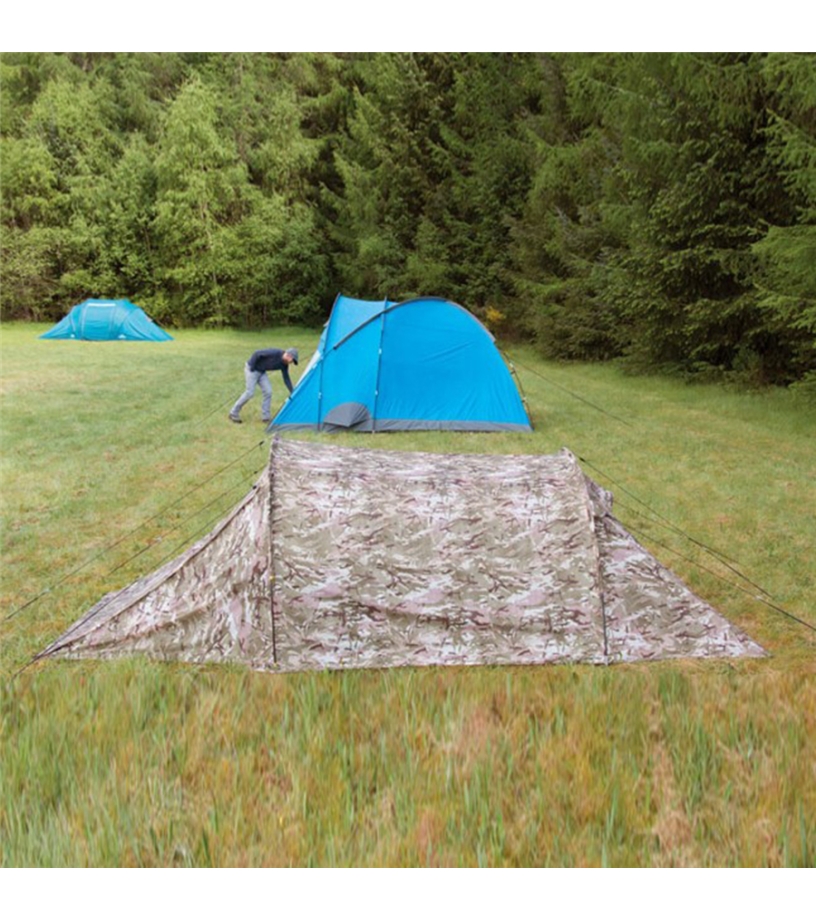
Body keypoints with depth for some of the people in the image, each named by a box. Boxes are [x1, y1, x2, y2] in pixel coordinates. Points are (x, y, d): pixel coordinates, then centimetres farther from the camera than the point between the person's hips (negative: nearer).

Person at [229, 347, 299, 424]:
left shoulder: (284, 364, -3)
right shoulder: (275, 353, -28)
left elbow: (286, 379, 8)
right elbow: (256, 354, -28)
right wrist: (252, 368, -19)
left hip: (261, 371, 8)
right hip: (251, 369, -8)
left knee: (268, 392, -3)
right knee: (250, 393, -12)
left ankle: (265, 417, 6)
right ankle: (233, 414, 1)